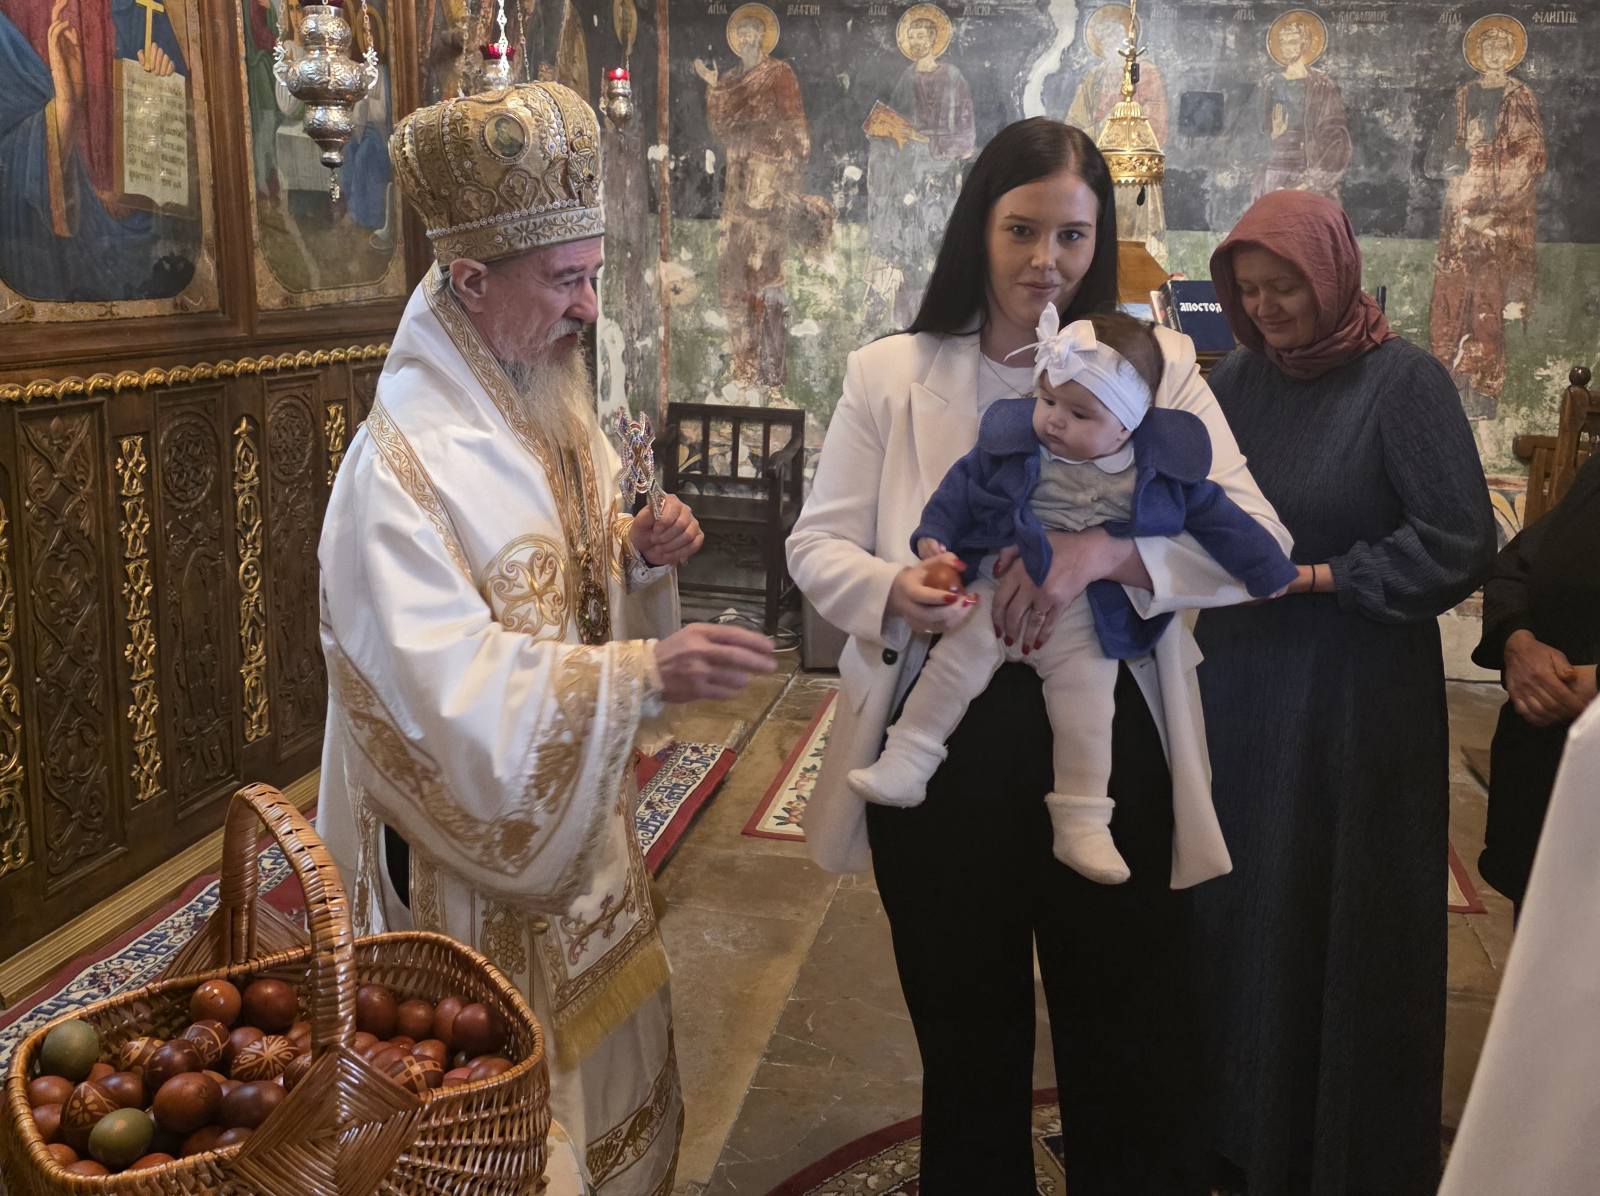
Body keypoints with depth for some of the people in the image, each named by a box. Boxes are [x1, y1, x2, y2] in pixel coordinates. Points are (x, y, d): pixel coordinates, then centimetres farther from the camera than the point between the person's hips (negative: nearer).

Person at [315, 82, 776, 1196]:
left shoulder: (544, 415, 3)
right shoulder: (403, 461, -23)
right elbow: (455, 686, -30)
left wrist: (641, 557, -8)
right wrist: (644, 674, -37)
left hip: (580, 815, 8)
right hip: (475, 847, -8)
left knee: (608, 1060, 21)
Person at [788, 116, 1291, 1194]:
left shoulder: (1156, 367, 0)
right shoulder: (891, 374, 2)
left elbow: (1257, 542, -9)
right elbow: (816, 545, 2)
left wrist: (1109, 551, -26)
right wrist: (890, 590, -21)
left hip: (1110, 750, 0)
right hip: (942, 750, 1)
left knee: (1129, 1059, 15)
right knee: (966, 1047, 19)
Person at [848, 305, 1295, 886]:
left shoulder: (1162, 471, -7)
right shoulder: (1013, 440, -6)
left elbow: (1218, 519, 2)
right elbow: (962, 484, 3)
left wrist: (1274, 576, 4)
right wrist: (935, 538, -9)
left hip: (1088, 618, 0)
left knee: (1086, 711, -3)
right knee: (956, 659, -11)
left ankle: (1082, 826, 10)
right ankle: (905, 765, -1)